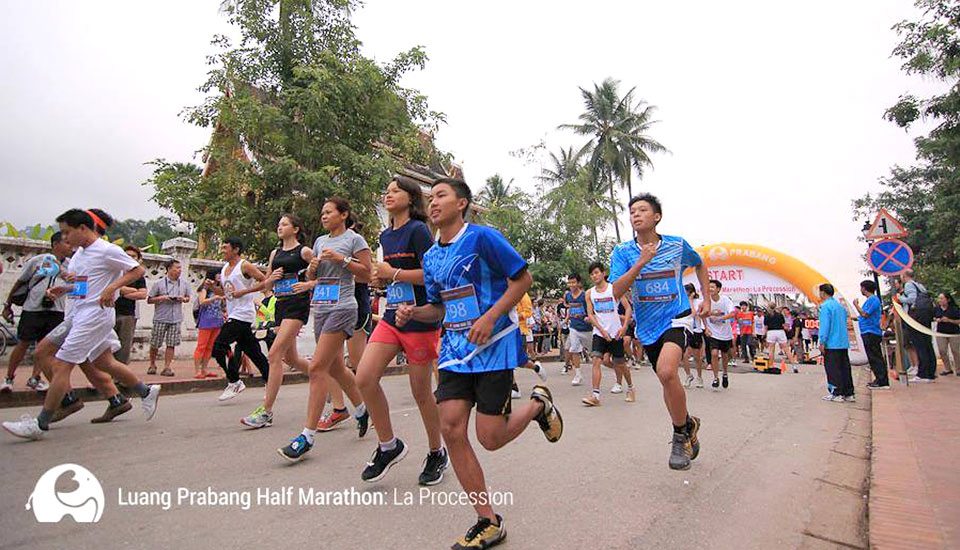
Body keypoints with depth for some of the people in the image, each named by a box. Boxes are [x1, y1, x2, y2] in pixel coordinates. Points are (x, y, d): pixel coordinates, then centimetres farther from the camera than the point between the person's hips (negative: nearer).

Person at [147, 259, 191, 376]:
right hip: (160, 318, -2)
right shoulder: (159, 284, -2)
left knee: (171, 344, -1)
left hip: (176, 319, 2)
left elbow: (188, 298, 19)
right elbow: (149, 300, 3)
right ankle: (152, 365, 25)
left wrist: (183, 299, -3)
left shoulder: (184, 284, 8)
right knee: (155, 344, 5)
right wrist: (162, 298, -13)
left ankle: (166, 368, 5)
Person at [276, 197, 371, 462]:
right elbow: (310, 276, 21)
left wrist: (341, 259, -13)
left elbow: (367, 273, -6)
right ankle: (362, 410, 34)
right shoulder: (320, 241, 18)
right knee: (335, 368, 14)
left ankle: (307, 436, -6)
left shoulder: (354, 239, -1)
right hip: (321, 308, 8)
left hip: (342, 308, -8)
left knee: (317, 368, -12)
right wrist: (312, 268, 0)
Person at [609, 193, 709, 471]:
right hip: (647, 325, 3)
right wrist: (641, 262, -23)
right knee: (667, 380, 14)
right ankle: (688, 425, 41)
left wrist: (707, 299, 13)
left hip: (676, 318, -3)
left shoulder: (677, 245, -2)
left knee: (666, 371, -27)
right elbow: (617, 291, -15)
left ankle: (681, 434, -5)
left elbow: (700, 265, 20)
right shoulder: (623, 251, -4)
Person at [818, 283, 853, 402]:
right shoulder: (841, 306, 14)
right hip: (843, 343, 8)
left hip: (832, 343, -8)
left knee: (833, 369, -2)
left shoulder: (826, 306, -11)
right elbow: (844, 324, 20)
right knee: (845, 368, 11)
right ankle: (849, 393, 16)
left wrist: (822, 342, -13)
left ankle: (837, 394, 0)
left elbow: (825, 325, -16)